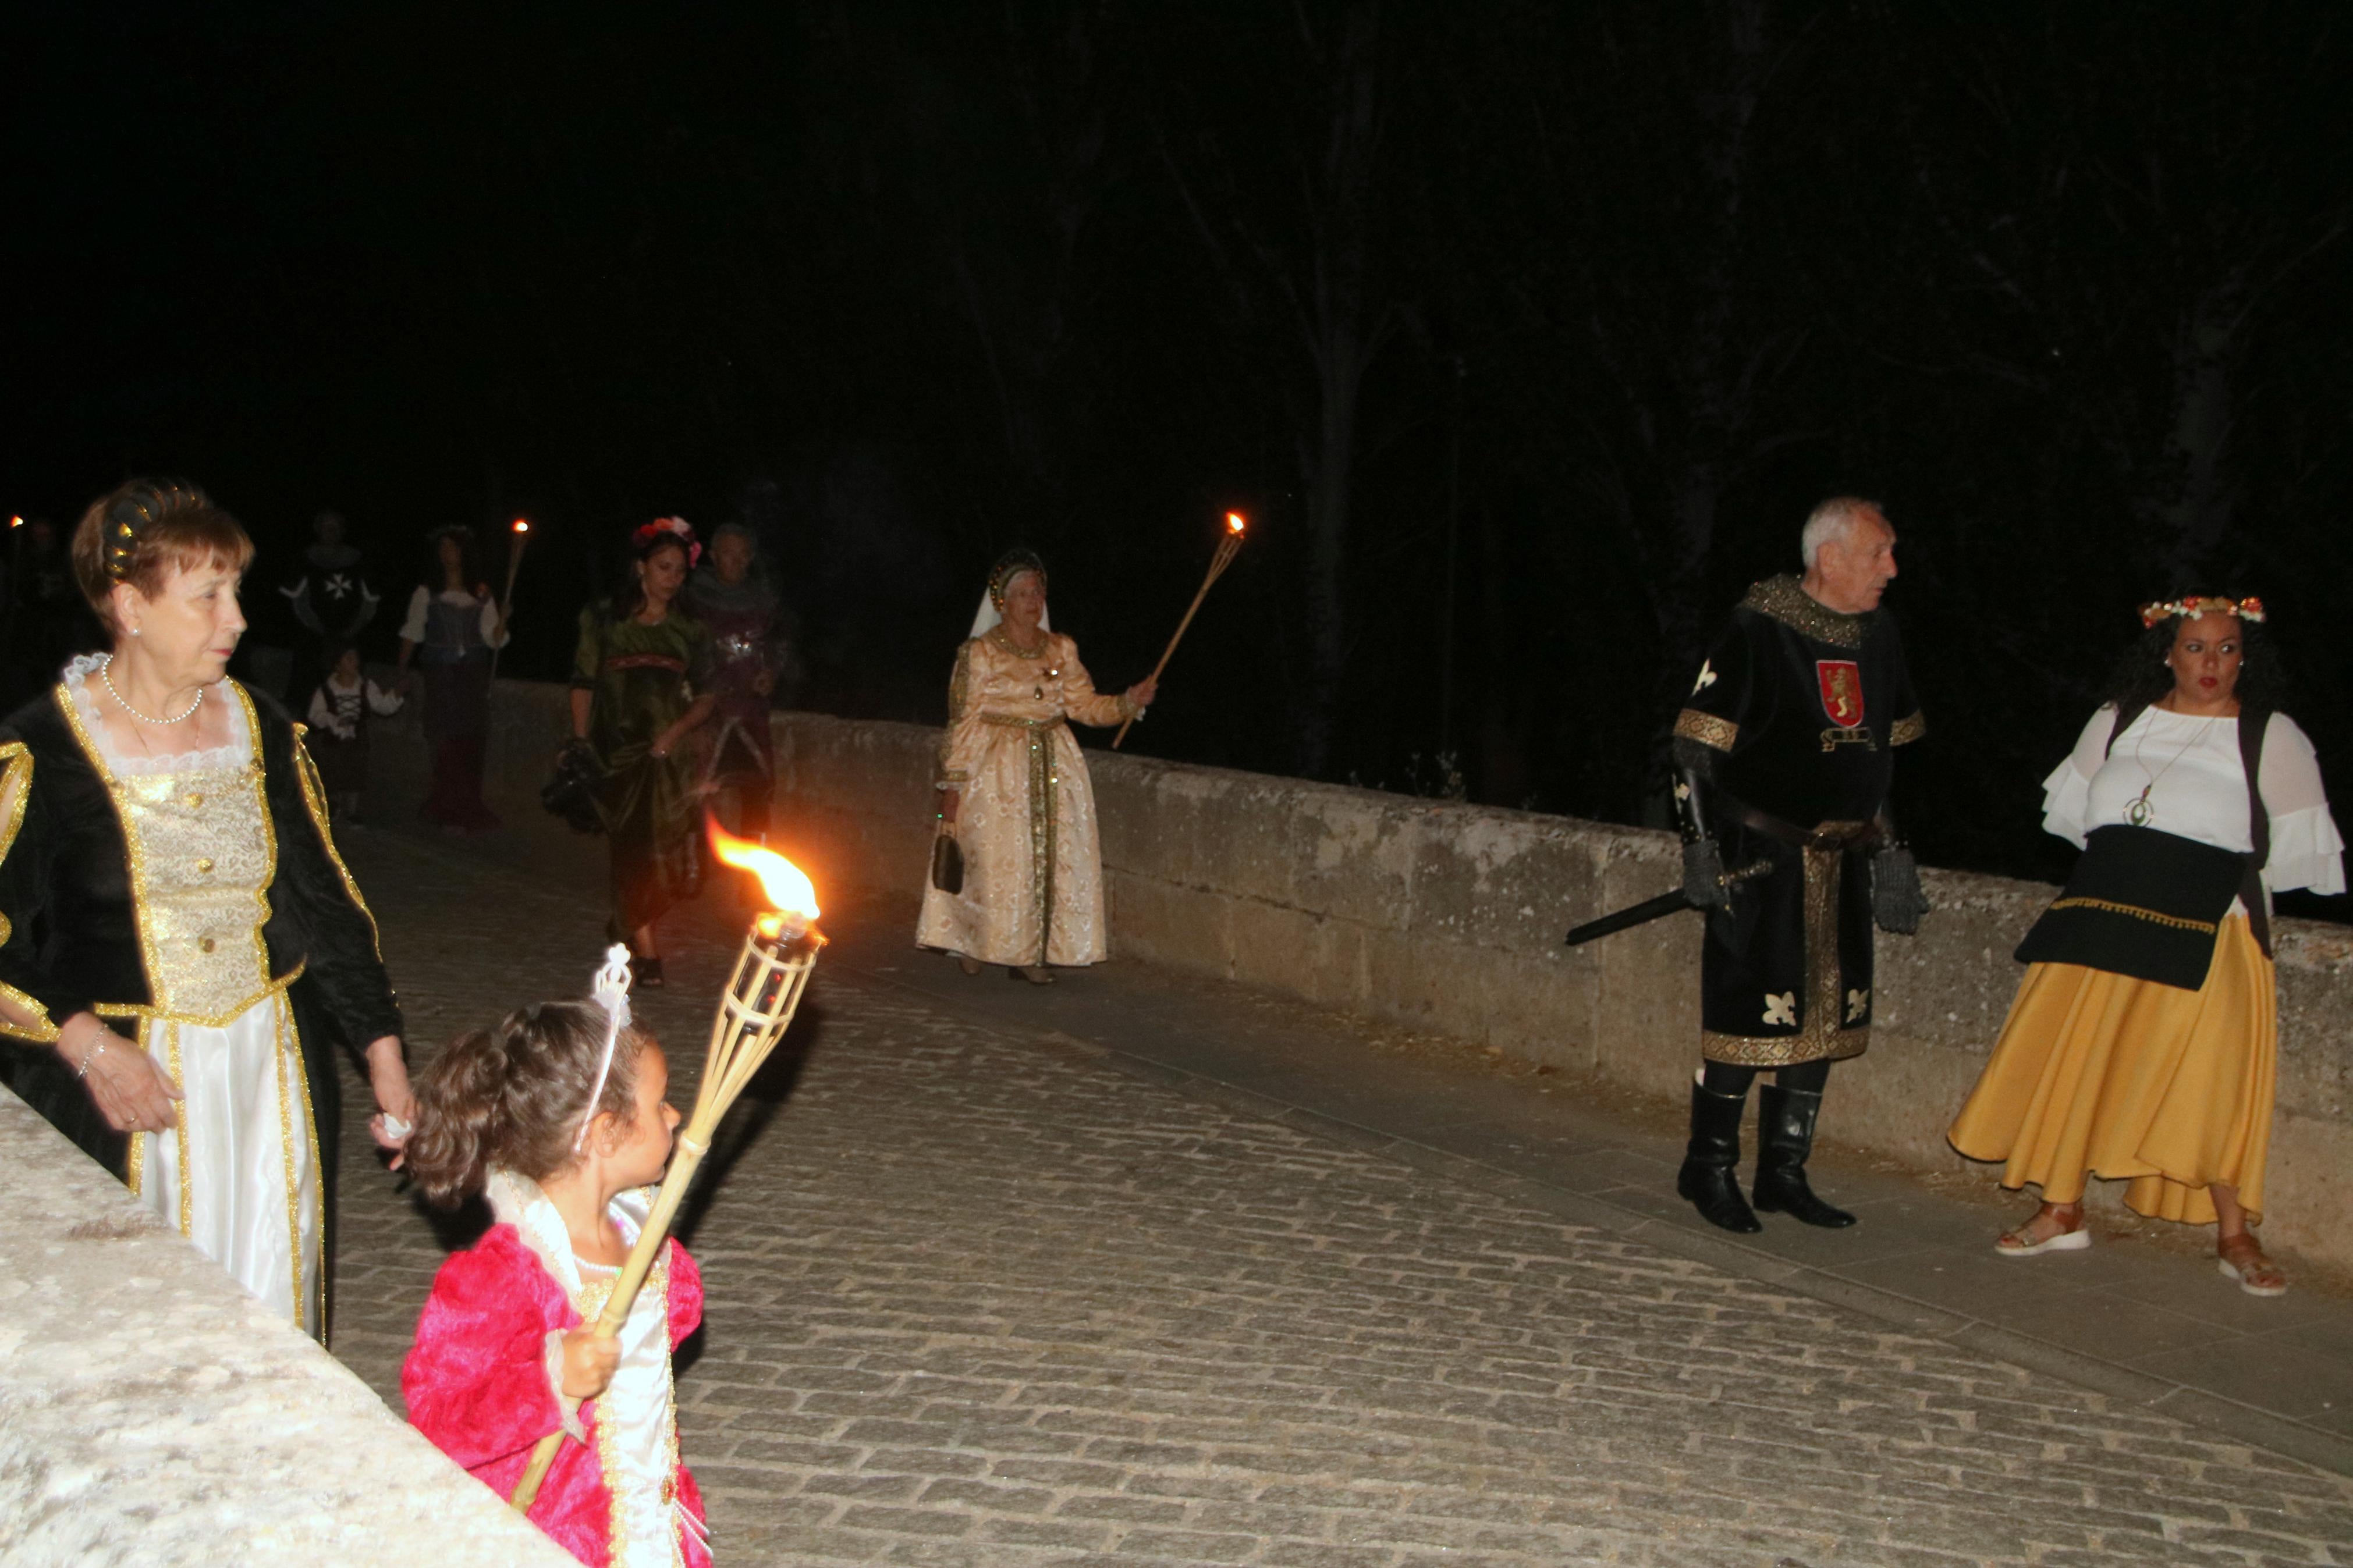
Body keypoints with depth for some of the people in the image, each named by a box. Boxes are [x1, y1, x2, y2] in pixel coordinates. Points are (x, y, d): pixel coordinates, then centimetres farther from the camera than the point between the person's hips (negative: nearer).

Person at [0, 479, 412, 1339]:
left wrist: (386, 1061, 7)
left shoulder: (262, 728, 7)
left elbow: (327, 902, 10)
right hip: (125, 1088, -4)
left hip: (273, 1077, 4)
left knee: (270, 1320, 6)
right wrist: (86, 1043, -16)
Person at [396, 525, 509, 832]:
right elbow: (412, 634, 1)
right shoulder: (427, 593, 3)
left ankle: (469, 809, 12)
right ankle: (451, 812, 0)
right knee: (448, 743, -5)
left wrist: (502, 621, -18)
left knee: (471, 744, 2)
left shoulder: (481, 594, 7)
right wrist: (403, 670, -7)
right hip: (441, 676, -2)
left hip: (473, 675, 2)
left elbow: (493, 639, 2)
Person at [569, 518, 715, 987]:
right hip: (618, 751, -2)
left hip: (667, 753, 2)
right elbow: (583, 684, 6)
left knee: (675, 850, -5)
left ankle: (628, 925, 22)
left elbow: (705, 696, 10)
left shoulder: (689, 631, 11)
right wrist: (581, 744, -2)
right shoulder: (604, 620, 6)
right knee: (631, 849, -6)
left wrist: (678, 730, -8)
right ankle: (647, 953, -2)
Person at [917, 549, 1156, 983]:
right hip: (996, 768, -5)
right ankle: (972, 943, 17)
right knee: (996, 858, -3)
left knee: (1052, 856, 2)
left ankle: (1028, 952, 12)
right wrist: (952, 784, -10)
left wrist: (1129, 701, -11)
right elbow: (964, 721, -7)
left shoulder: (1062, 650, 9)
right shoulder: (979, 653, -5)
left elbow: (1084, 703, 6)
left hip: (1054, 765, 5)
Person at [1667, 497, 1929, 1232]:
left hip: (1843, 862, 7)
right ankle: (1709, 1167, 12)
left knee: (1825, 1019, 9)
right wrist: (1704, 848, -14)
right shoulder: (1759, 629, -11)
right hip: (1762, 862, -7)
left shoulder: (1879, 634, 9)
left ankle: (1783, 1173, 21)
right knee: (1749, 1018, -4)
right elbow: (1695, 745, -11)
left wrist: (1884, 841, 20)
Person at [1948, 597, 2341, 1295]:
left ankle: (2235, 1236, 2)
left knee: (2213, 1077, -11)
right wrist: (2133, 872, 13)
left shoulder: (2272, 738, 0)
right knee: (2071, 1061, 2)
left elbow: (2299, 847, 2)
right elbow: (2076, 810, 20)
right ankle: (2061, 1213, 15)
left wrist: (2206, 885, 3)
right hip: (2103, 920, 4)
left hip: (2209, 932, -3)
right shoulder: (2118, 720, 10)